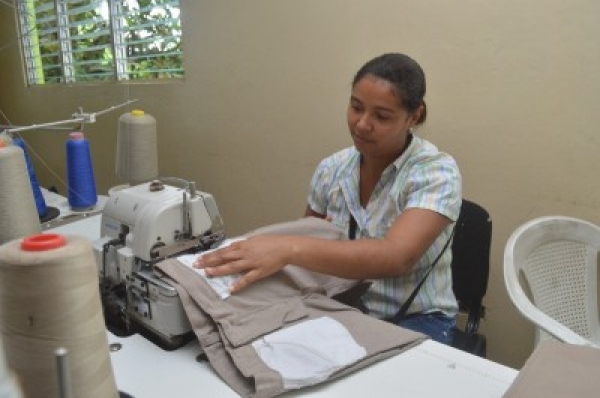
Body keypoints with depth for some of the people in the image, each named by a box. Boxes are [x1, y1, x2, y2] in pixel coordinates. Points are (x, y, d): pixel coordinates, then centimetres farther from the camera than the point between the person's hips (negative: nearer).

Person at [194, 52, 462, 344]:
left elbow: (395, 257, -32)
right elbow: (310, 242, 11)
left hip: (414, 322, -4)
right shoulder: (331, 169, -1)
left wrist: (288, 249, -43)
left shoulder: (437, 171, -16)